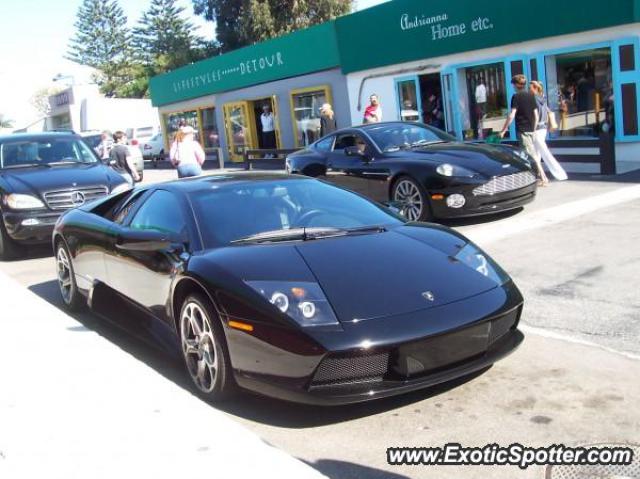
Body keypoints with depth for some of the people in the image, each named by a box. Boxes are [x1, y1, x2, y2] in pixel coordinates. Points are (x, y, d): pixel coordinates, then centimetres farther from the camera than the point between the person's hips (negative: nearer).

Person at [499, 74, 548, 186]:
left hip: (522, 129, -7)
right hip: (531, 129, 7)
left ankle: (543, 178, -10)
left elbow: (512, 115, -17)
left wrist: (503, 130, -14)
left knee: (531, 154, -6)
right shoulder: (531, 95, 9)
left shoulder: (516, 97, -10)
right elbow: (536, 115, 11)